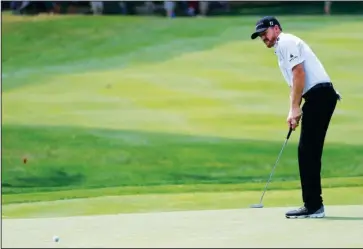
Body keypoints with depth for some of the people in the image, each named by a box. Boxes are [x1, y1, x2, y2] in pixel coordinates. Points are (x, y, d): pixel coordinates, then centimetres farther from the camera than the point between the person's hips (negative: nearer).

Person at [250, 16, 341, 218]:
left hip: (319, 94, -10)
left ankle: (313, 206, -13)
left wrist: (295, 108, -14)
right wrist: (293, 111, 11)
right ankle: (313, 205, 11)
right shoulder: (281, 49, 26)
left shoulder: (287, 42, -5)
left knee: (308, 151, -11)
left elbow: (299, 74, -15)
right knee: (309, 152, 10)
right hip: (319, 97, 10)